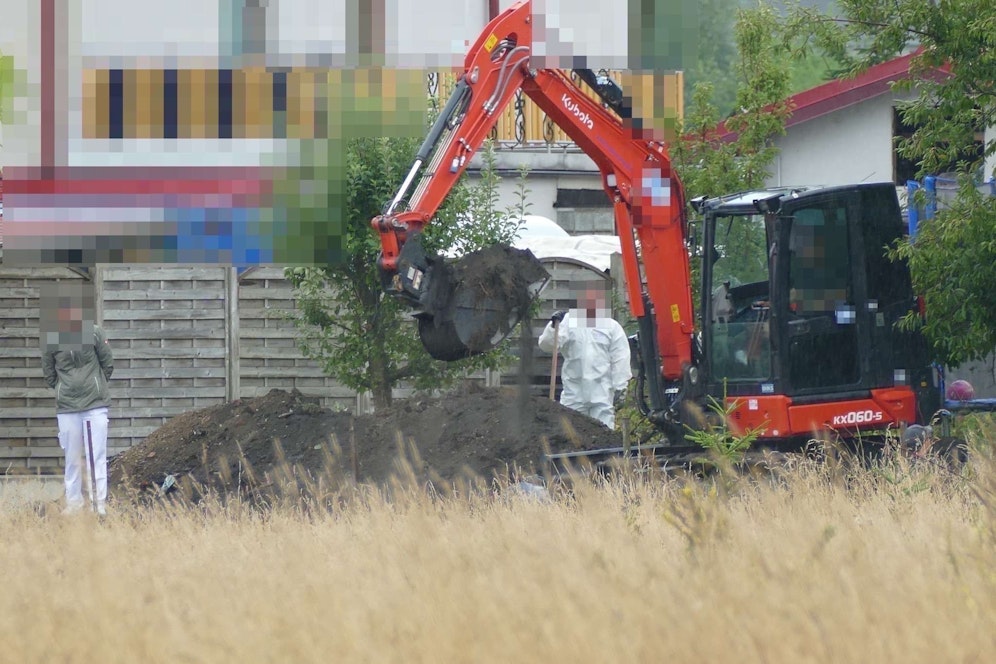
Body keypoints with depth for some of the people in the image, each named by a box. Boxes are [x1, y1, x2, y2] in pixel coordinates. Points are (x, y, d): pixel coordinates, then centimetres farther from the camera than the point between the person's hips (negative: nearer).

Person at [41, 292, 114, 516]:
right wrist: (64, 391, 9)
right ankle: (73, 502, 18)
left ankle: (99, 503, -1)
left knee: (97, 456, -3)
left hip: (96, 405, -1)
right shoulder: (51, 340, -5)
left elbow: (108, 364, 5)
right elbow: (48, 373, 9)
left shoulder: (93, 333, -7)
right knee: (72, 458, 8)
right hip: (67, 408, 1)